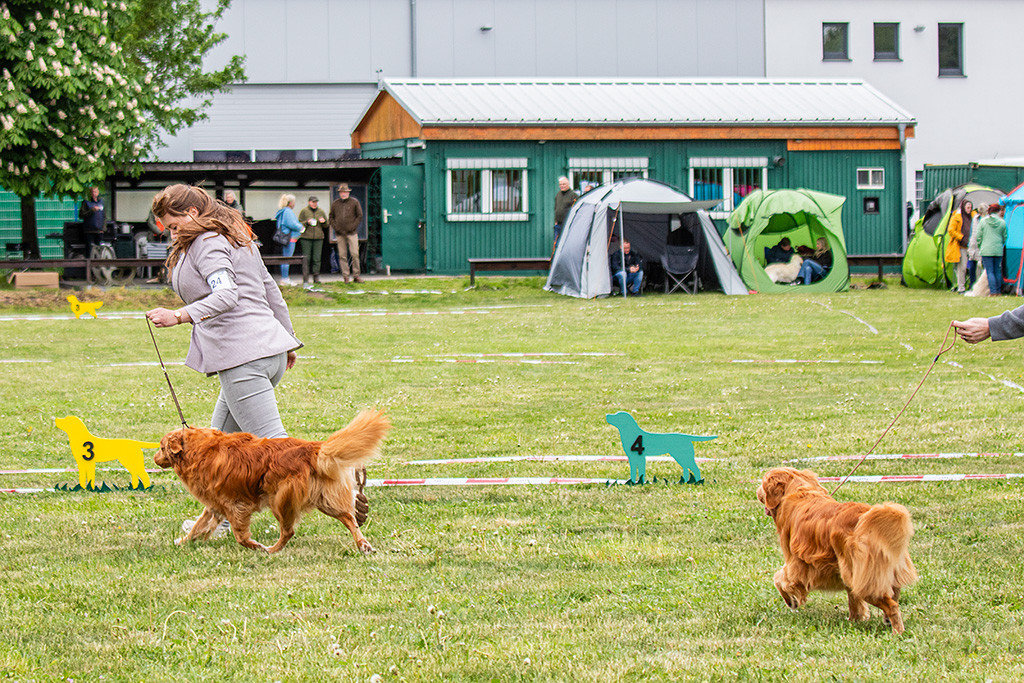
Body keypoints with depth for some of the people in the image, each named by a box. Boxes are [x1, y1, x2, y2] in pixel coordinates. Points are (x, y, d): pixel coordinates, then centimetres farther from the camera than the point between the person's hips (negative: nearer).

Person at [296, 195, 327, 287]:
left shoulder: (321, 211, 13)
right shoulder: (304, 211, 3)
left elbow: (326, 225, 17)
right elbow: (299, 224, 2)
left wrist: (323, 222, -5)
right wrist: (307, 222, -15)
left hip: (318, 238, 3)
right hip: (306, 238, -3)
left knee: (317, 258, 0)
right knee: (306, 258, -5)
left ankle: (316, 277, 6)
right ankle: (305, 279, -4)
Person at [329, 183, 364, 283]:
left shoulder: (354, 202, 4)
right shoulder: (335, 204, 11)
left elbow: (360, 216, 4)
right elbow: (331, 218, 16)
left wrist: (353, 226, -6)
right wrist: (335, 227, 0)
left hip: (351, 233, -2)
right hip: (340, 233, 2)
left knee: (355, 254, -8)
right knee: (342, 255, 0)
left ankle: (356, 275, -3)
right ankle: (345, 276, 3)